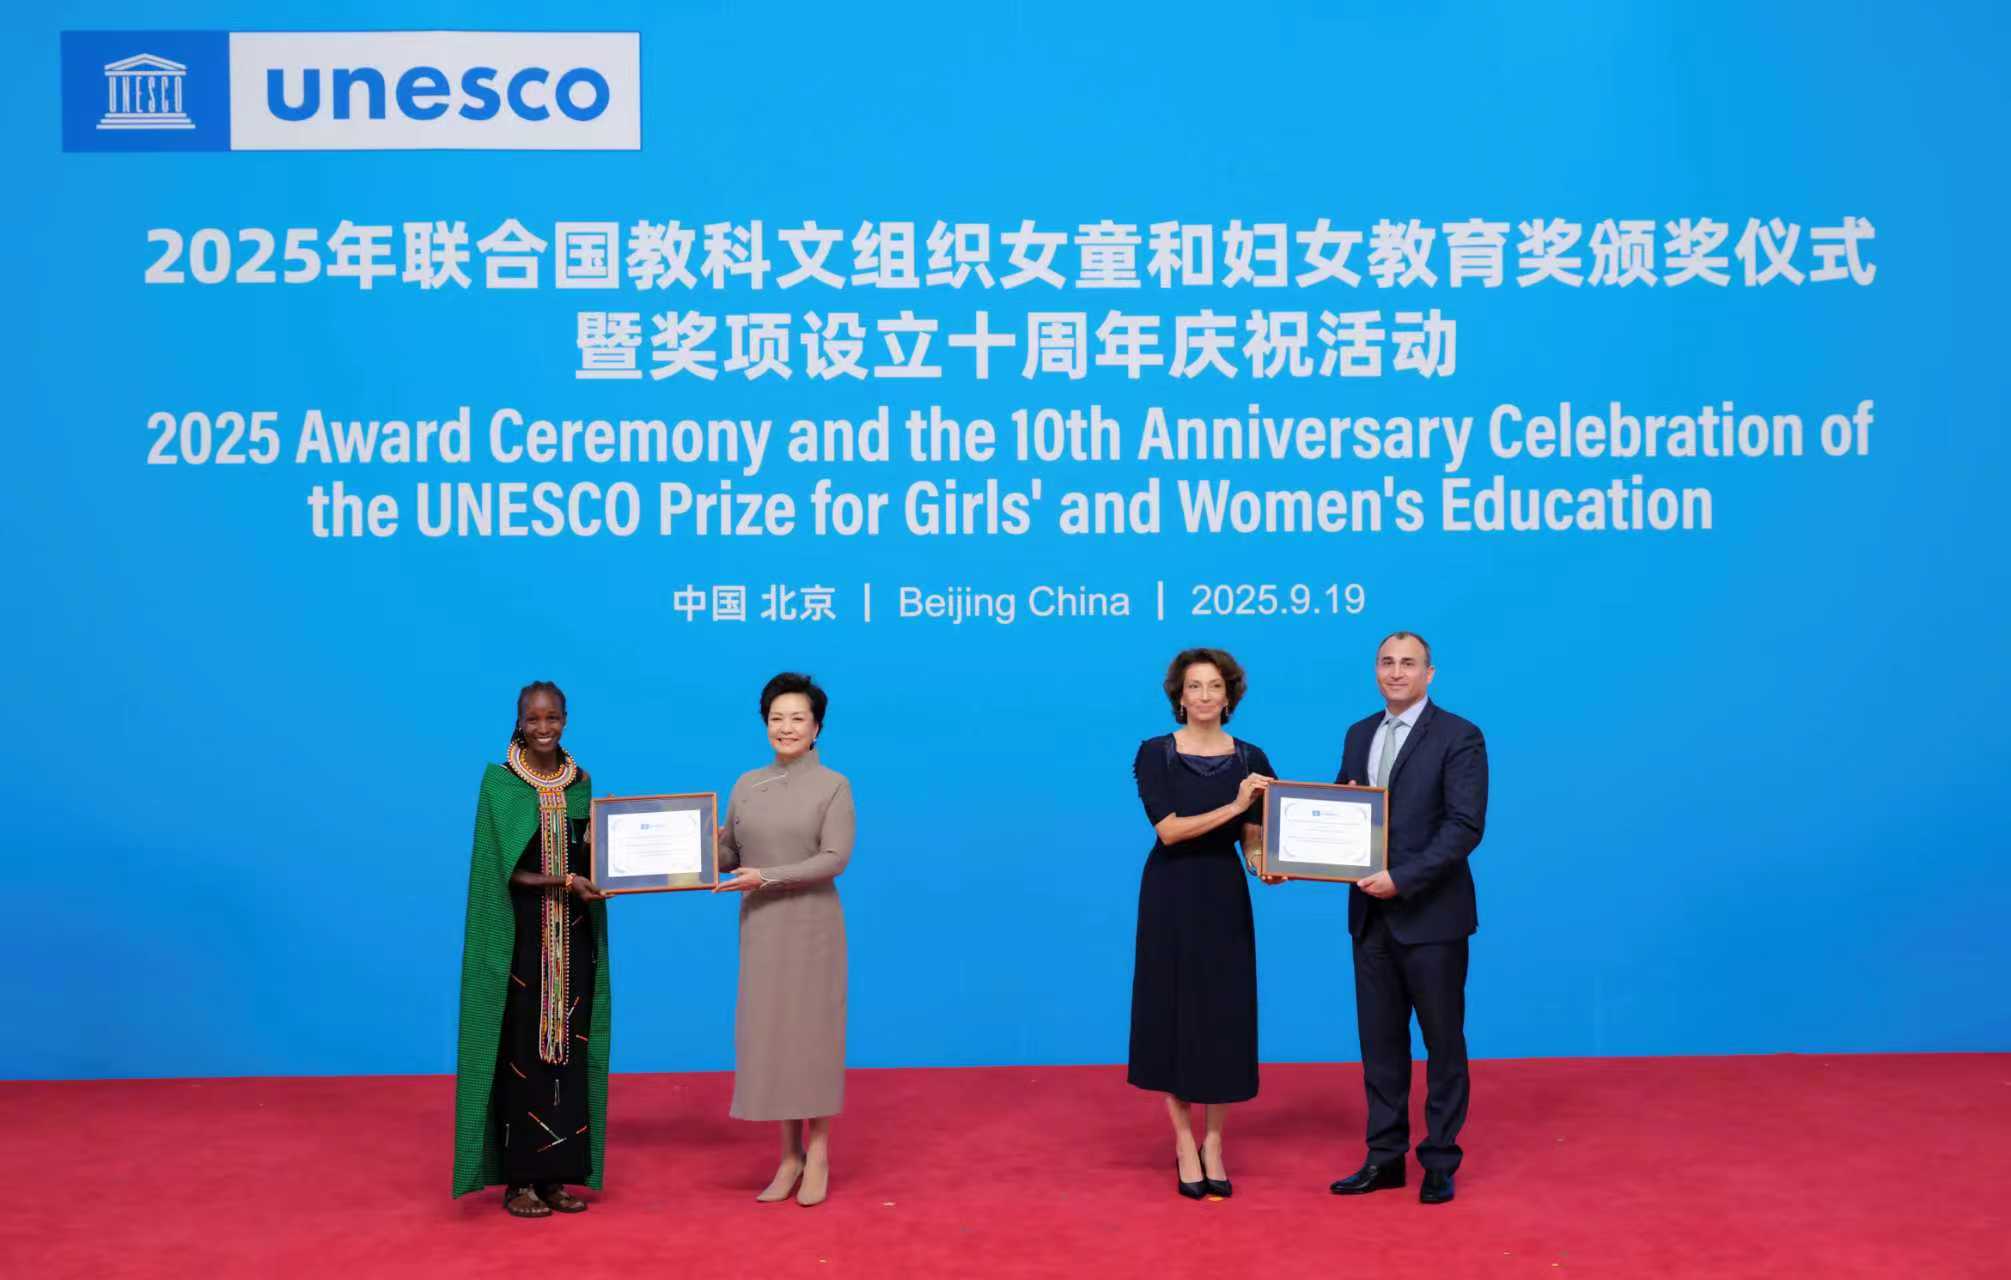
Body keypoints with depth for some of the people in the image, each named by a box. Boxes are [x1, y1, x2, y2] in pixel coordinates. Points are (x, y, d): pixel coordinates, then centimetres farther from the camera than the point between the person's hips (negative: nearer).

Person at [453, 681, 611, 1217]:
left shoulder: (580, 783, 8)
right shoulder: (499, 783, -6)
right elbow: (506, 870, -11)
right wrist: (564, 881, -24)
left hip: (573, 937, 5)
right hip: (520, 936, -4)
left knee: (568, 1048, 6)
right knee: (522, 1050, -2)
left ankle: (559, 1173, 14)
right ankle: (517, 1178, 6)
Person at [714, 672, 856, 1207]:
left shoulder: (834, 785, -4)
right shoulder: (746, 785, 8)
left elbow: (835, 858, -13)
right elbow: (729, 855, 10)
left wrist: (767, 877, -20)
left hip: (811, 925, -4)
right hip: (760, 926, 4)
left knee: (813, 1032, 1)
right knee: (769, 1034, 5)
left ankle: (818, 1154, 13)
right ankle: (789, 1156, 15)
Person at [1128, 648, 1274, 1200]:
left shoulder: (1250, 759, 3)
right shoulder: (1155, 753, -5)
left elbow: (1253, 840, 0)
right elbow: (1168, 829, -16)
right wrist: (1232, 806, -25)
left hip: (1225, 897, 2)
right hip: (1170, 896, -2)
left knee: (1225, 1017, 3)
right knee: (1173, 1015, 2)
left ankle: (1213, 1142, 15)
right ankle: (1184, 1145, 13)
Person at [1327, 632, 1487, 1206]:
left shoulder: (1458, 737, -9)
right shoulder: (1359, 735, 11)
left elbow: (1465, 826, -16)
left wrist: (1401, 878, -22)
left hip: (1430, 914, -6)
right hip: (1371, 914, 6)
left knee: (1443, 1041, 7)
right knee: (1380, 1040, 11)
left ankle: (1440, 1162, 18)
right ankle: (1385, 1157, 21)